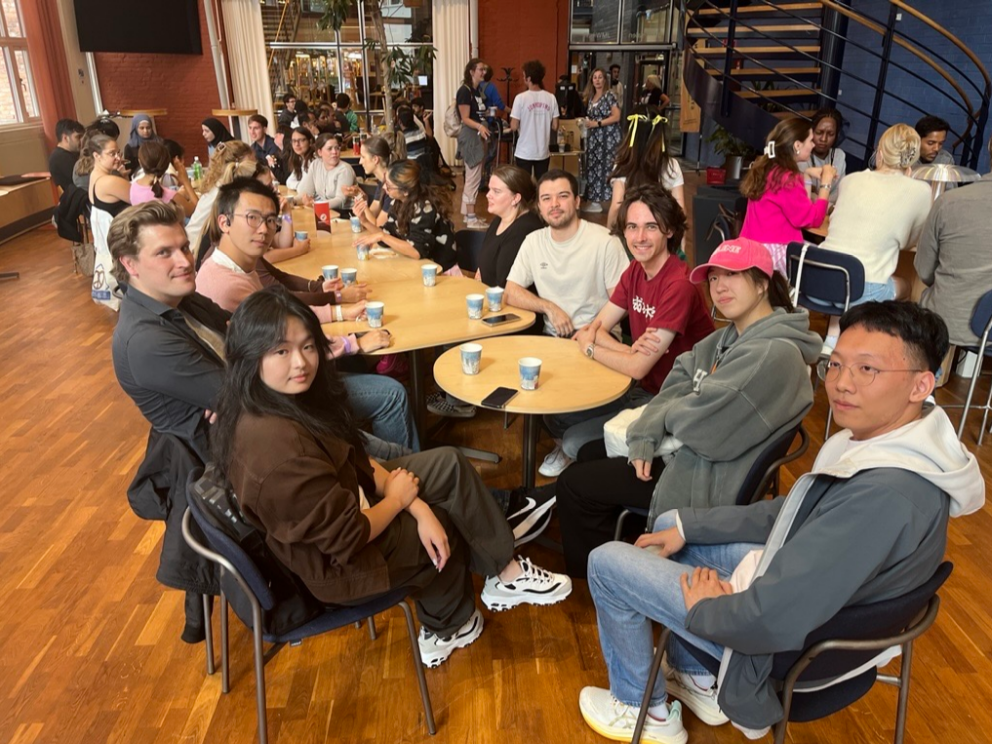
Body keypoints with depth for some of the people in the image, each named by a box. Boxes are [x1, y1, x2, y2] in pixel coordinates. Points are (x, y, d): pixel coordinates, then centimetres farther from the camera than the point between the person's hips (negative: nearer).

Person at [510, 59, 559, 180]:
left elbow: (514, 127, -12)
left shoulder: (521, 98, -12)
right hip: (543, 152, 3)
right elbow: (555, 127, 2)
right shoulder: (551, 98, -2)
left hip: (524, 153, -3)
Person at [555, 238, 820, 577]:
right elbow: (675, 387, 2)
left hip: (710, 480, -9)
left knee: (573, 485, -5)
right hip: (684, 450, 10)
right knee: (590, 454, 20)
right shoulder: (730, 337, 5)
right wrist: (645, 439, -13)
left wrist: (667, 414, -7)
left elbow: (703, 425, -27)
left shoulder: (775, 353, -25)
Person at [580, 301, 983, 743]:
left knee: (606, 562, 0)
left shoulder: (885, 494, -37)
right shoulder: (888, 435, -7)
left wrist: (702, 608, -14)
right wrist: (685, 527, 5)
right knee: (669, 524, 23)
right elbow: (787, 514, 6)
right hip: (801, 581, 9)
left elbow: (774, 621, -35)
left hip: (787, 641, -9)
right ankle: (696, 678, 32)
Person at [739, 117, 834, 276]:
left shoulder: (766, 169, 11)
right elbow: (812, 219, -15)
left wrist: (807, 173, 20)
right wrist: (826, 183, -6)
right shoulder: (787, 179, -16)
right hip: (774, 252, -9)